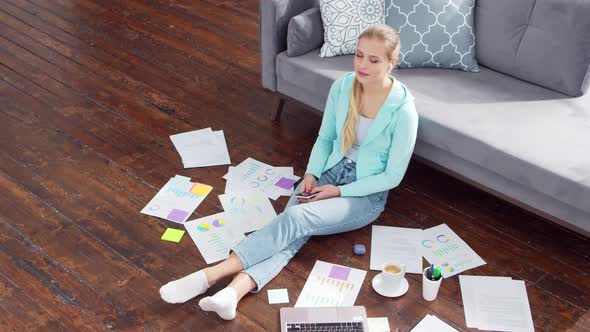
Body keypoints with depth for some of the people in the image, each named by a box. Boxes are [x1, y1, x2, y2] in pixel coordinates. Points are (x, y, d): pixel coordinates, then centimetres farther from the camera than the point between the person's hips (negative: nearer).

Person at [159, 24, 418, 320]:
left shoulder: (403, 110, -19)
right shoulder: (342, 87, -4)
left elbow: (393, 176, -13)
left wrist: (339, 192, -15)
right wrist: (311, 174, -8)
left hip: (366, 195, -4)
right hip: (331, 172, 5)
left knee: (295, 218, -30)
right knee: (292, 230, -26)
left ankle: (212, 274, -35)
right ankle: (233, 292, -46)